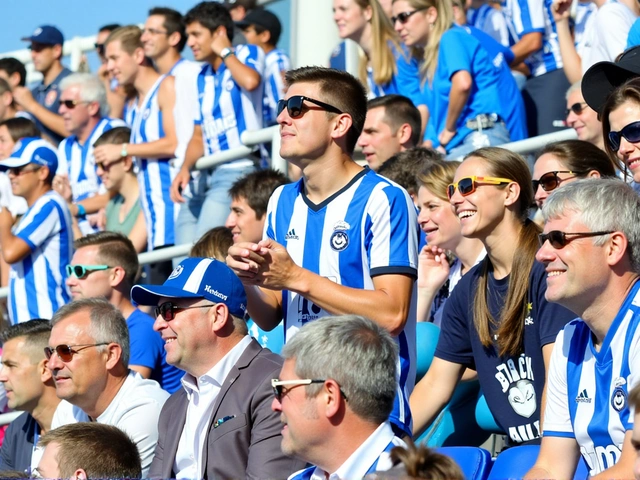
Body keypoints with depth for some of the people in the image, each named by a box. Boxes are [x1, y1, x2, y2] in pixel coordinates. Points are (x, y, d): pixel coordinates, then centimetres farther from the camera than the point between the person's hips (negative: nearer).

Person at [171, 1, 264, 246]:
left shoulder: (248, 54, 0)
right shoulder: (202, 78, 19)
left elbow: (250, 81, -24)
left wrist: (225, 51, -7)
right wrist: (185, 168, -1)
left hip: (238, 171, -7)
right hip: (205, 175, 7)